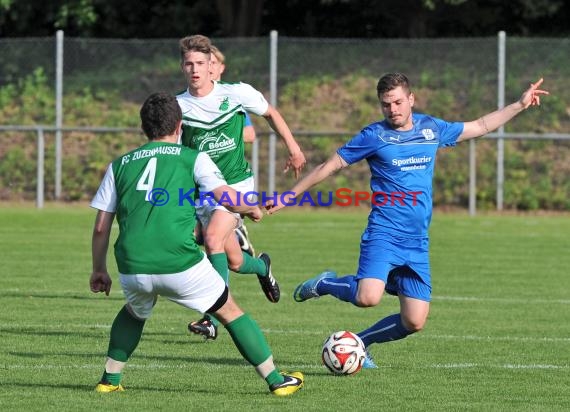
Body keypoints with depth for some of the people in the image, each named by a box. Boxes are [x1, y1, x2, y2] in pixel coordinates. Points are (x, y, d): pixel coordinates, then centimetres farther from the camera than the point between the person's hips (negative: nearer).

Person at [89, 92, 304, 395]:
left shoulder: (120, 165, 18)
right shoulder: (192, 158, 9)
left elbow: (101, 227, 16)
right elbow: (229, 199, -1)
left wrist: (99, 270, 27)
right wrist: (253, 210, 20)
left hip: (132, 268, 3)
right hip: (181, 265, -3)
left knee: (134, 312, 35)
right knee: (230, 312, 17)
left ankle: (109, 379, 29)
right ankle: (276, 379, 18)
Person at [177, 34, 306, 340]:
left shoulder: (237, 93, -7)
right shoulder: (177, 106, -5)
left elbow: (270, 113, 12)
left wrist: (293, 149, 15)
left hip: (236, 182, -3)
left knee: (213, 238, -27)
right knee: (234, 262, 6)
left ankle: (212, 318, -24)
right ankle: (262, 267, 44)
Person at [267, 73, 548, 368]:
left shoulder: (431, 129, 10)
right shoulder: (374, 135, -3)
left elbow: (480, 127, 25)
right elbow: (330, 166, 3)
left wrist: (520, 105, 23)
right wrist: (287, 198, 3)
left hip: (417, 242, 5)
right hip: (384, 233, -5)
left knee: (414, 322, -1)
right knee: (368, 297, -29)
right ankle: (325, 284, 2)